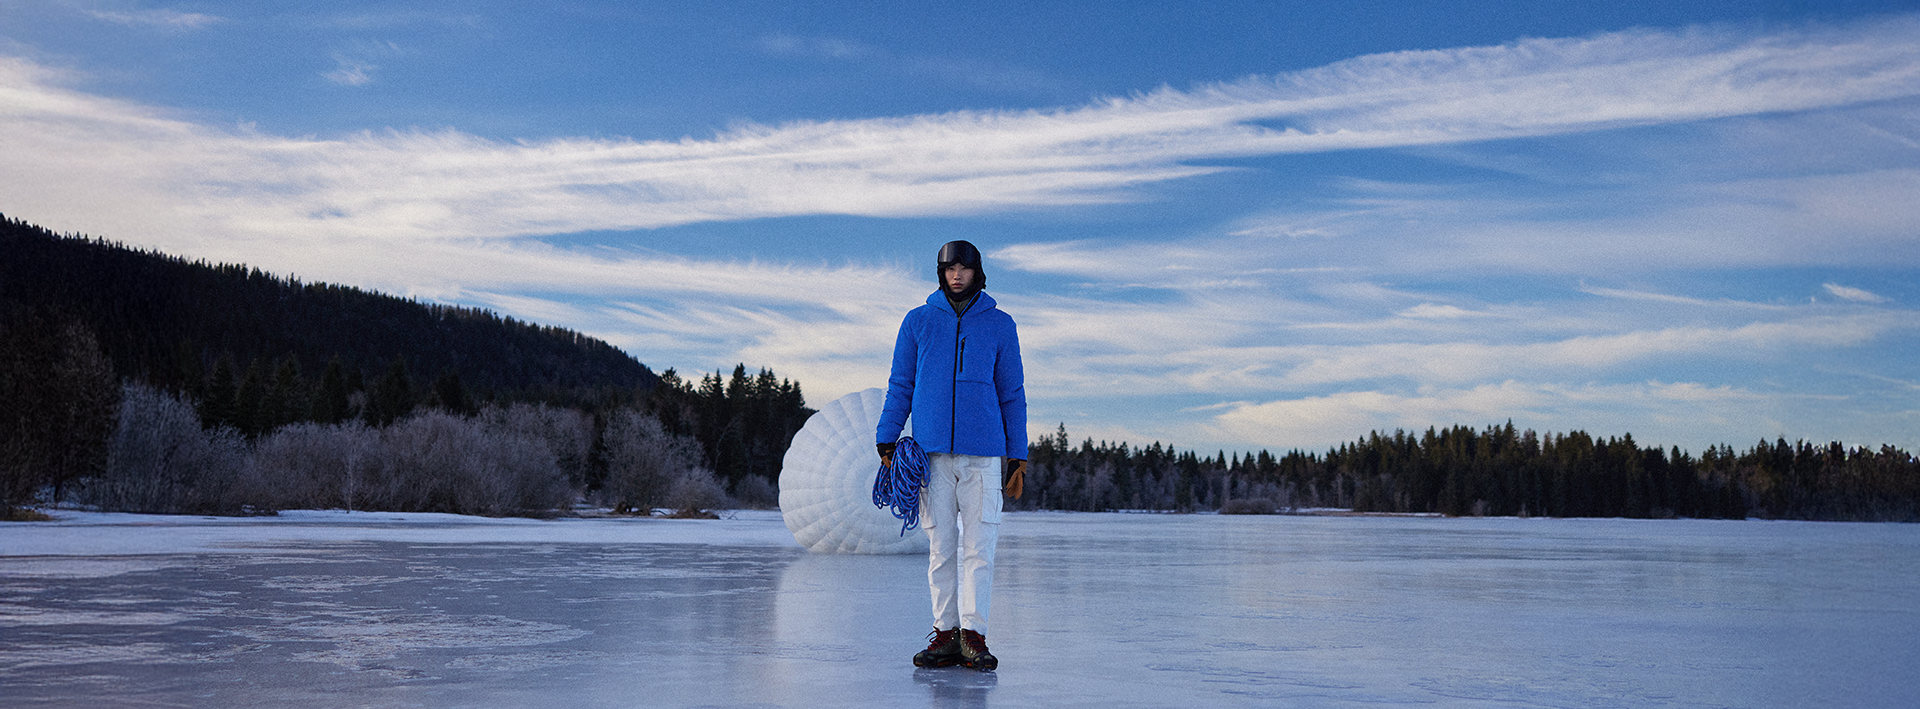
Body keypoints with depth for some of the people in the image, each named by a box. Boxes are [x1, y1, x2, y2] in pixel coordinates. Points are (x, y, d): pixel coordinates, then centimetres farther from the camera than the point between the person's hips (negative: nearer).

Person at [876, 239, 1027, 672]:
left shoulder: (1000, 325, 10)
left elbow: (1012, 393, 11)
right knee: (940, 546, 2)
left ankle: (973, 633, -4)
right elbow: (900, 386, 13)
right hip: (932, 451, 1)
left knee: (978, 546, -6)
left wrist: (1018, 457, 7)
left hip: (983, 453, -1)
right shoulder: (918, 322, 11)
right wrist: (886, 441, 3)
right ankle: (945, 633, 6)